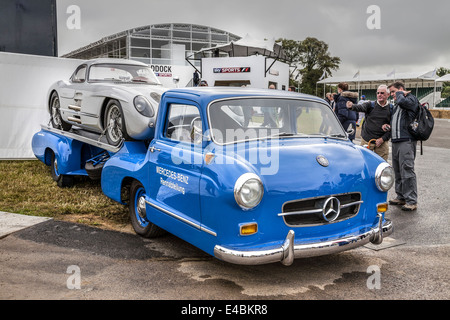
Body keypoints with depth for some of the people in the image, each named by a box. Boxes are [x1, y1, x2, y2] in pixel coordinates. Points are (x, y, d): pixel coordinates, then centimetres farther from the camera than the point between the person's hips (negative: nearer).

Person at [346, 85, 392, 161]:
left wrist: (382, 139, -10)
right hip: (366, 140, 0)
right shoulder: (370, 105, 0)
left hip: (382, 142, 0)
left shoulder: (391, 109, 1)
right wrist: (352, 106, -43)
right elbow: (360, 107, -20)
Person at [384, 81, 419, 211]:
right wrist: (389, 127, 14)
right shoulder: (396, 105, 24)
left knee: (407, 170, -10)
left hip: (407, 141, -9)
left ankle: (411, 201, -5)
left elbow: (402, 101, -27)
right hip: (395, 141, 9)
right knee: (398, 171, 12)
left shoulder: (412, 99, -3)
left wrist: (400, 93, -6)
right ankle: (401, 197, 21)